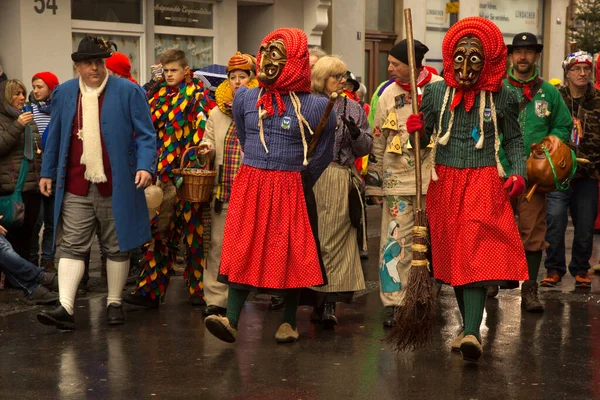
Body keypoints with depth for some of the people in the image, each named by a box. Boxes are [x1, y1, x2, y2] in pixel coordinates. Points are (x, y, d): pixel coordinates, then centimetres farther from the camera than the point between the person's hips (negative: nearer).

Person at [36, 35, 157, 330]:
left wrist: (145, 166, -15)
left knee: (116, 248, 8)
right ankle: (65, 308, -5)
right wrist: (47, 172, 15)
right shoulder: (63, 93, 9)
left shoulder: (129, 92, -1)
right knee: (72, 247, -2)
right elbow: (55, 136, 16)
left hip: (116, 187, -2)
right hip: (75, 187, 2)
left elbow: (145, 135, -1)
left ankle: (114, 302, 20)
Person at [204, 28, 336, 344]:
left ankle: (289, 322, 17)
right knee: (242, 252, -3)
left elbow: (322, 157, 6)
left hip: (292, 191, -2)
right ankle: (231, 320, -5)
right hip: (250, 186, 2)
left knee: (291, 255, 5)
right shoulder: (245, 98, 3)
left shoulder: (315, 107, -6)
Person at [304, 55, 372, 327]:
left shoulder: (354, 109, 15)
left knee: (336, 241, -3)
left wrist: (357, 134, -7)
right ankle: (317, 302, 7)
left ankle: (329, 303, -3)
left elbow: (366, 147, 12)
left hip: (342, 181, 2)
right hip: (311, 179, -2)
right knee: (311, 239, -3)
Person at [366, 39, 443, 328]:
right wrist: (374, 182, 9)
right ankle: (392, 302, 4)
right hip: (397, 179, 1)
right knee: (395, 240, -3)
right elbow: (377, 142, 10)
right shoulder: (388, 94, 5)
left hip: (433, 179, -1)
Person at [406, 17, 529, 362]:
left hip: (483, 183, -3)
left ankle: (472, 333, -22)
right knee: (453, 256, 9)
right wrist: (417, 130, -12)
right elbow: (425, 138, 10)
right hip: (445, 182, 3)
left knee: (477, 256, -14)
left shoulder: (502, 97, -1)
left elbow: (514, 139, 10)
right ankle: (470, 326, 24)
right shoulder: (436, 92, 2)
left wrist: (519, 173, -5)